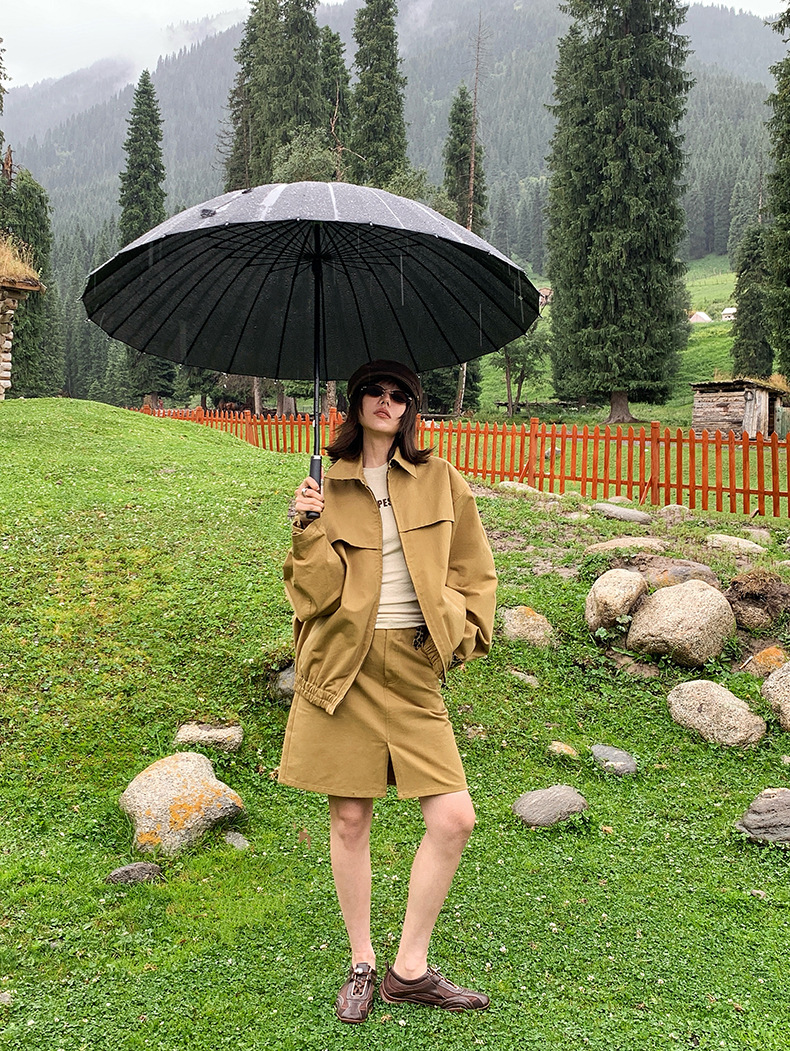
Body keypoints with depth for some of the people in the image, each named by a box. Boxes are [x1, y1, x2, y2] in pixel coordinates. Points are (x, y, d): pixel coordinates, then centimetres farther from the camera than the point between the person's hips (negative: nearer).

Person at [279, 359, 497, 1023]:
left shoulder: (440, 481, 8)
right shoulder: (329, 486, 6)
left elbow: (474, 572, 14)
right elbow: (316, 590, -1)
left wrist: (464, 637, 3)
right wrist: (309, 531, -15)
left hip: (413, 667, 1)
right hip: (342, 663, -1)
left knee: (454, 819, -6)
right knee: (349, 818, 6)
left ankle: (411, 970, 13)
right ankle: (362, 966, 26)